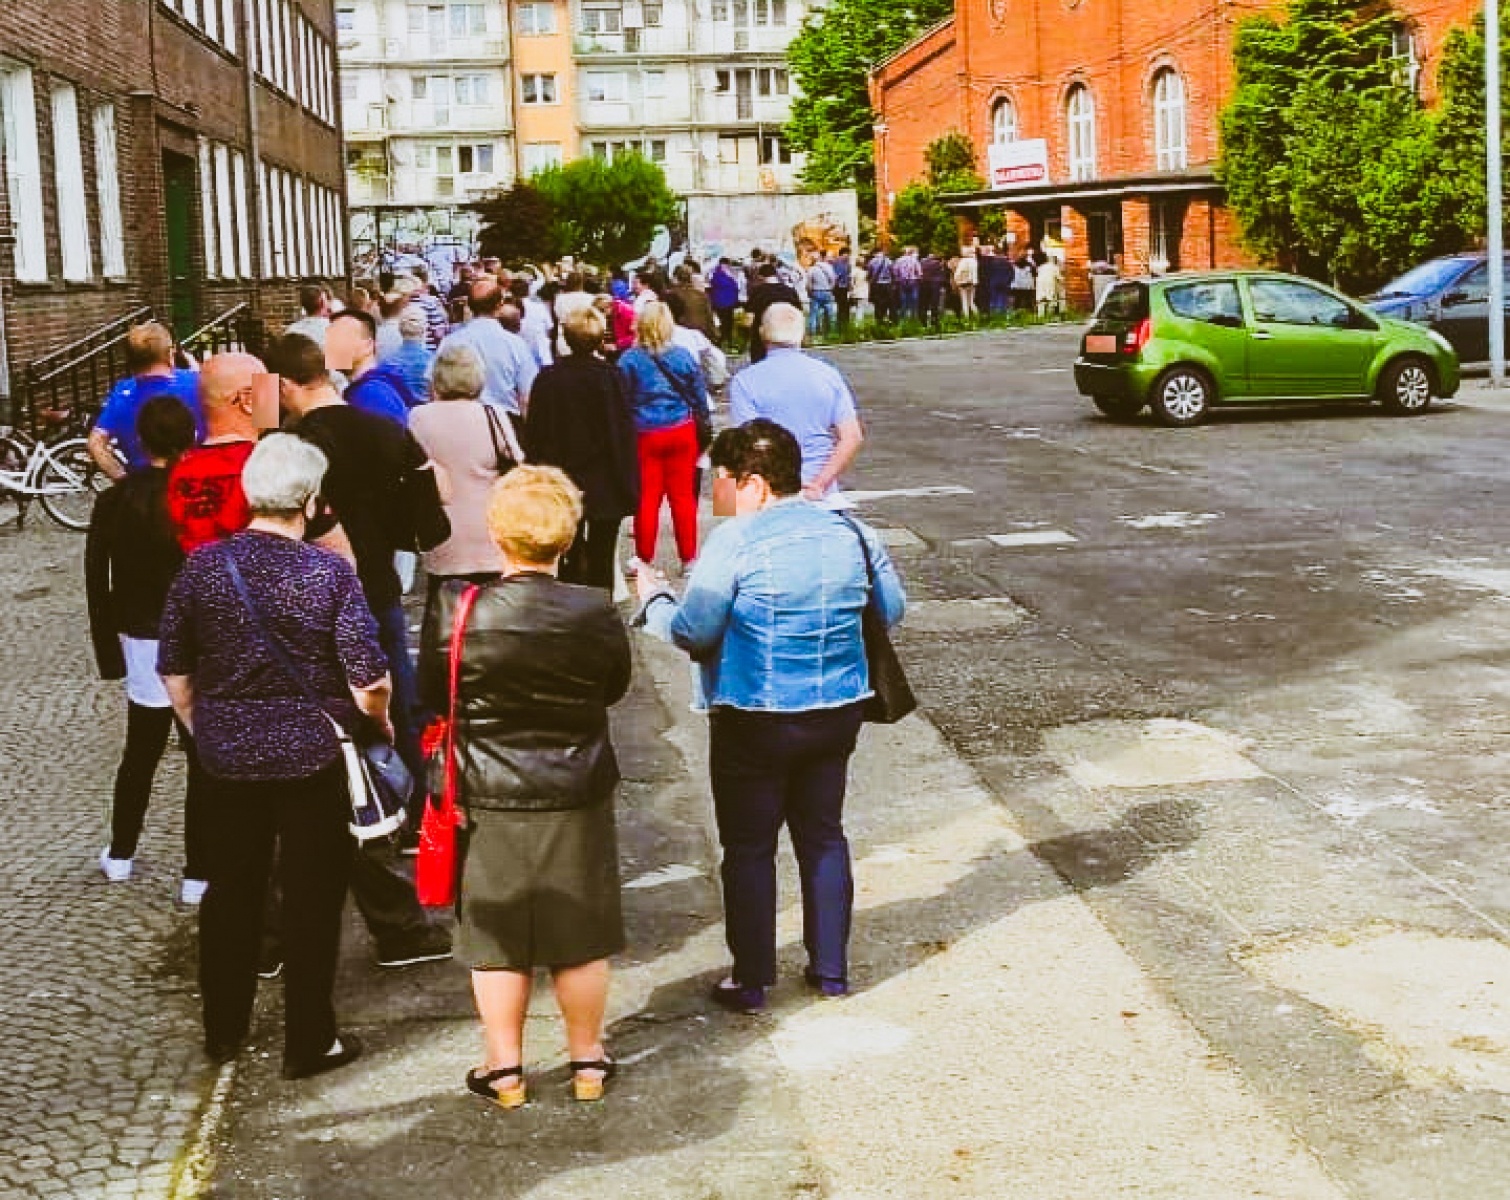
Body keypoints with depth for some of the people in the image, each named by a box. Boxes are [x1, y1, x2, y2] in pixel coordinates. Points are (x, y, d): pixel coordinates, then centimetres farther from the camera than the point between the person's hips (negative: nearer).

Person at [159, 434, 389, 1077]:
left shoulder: (201, 565, -5)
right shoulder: (329, 572, -15)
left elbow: (174, 671, 4)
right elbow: (368, 681, -15)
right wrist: (379, 720, 6)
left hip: (228, 757, 4)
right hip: (313, 756, -4)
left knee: (231, 891, 18)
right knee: (312, 899, 8)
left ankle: (223, 1030, 32)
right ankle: (309, 1043, 16)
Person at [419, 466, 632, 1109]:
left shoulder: (456, 615, -16)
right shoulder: (596, 614, -14)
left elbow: (433, 694, -1)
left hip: (490, 801, -1)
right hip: (578, 799, 1)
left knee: (497, 940, 13)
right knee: (581, 937, 15)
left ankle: (504, 1068, 23)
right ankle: (588, 1061, 28)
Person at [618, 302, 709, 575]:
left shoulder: (629, 360, -7)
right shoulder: (684, 357, 0)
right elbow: (700, 399, 6)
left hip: (645, 435, -2)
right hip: (682, 432, 2)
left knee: (647, 498, 6)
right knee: (683, 495, 8)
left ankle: (644, 558, 12)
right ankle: (689, 558, 13)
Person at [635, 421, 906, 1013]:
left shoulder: (734, 542, -18)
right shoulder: (853, 534, -2)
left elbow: (693, 633, -16)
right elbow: (891, 610, 8)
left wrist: (654, 600, 3)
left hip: (755, 721, -5)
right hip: (838, 713, 5)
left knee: (749, 848, 9)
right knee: (823, 836, 19)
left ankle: (751, 981, 17)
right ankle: (830, 969, 27)